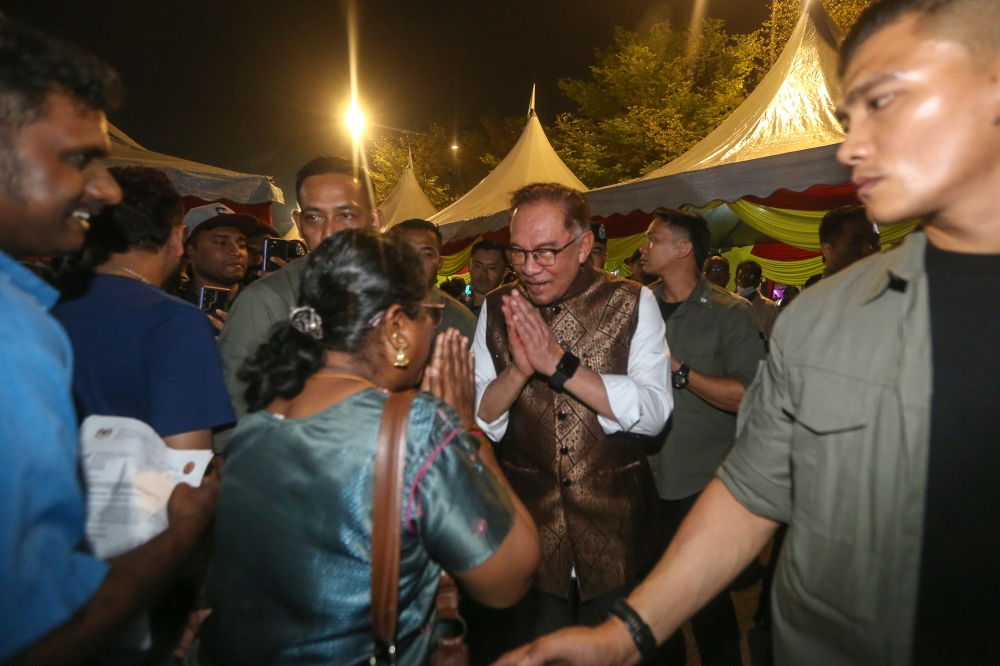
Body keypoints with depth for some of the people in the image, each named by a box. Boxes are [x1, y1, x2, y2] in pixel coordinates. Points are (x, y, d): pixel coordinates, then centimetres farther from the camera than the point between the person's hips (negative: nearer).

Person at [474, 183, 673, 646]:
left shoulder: (632, 303, -7)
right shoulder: (497, 310, -2)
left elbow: (654, 413, -16)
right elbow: (477, 423, -4)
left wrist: (559, 363, -24)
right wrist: (518, 370, -23)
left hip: (616, 526, -1)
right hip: (531, 526, 1)